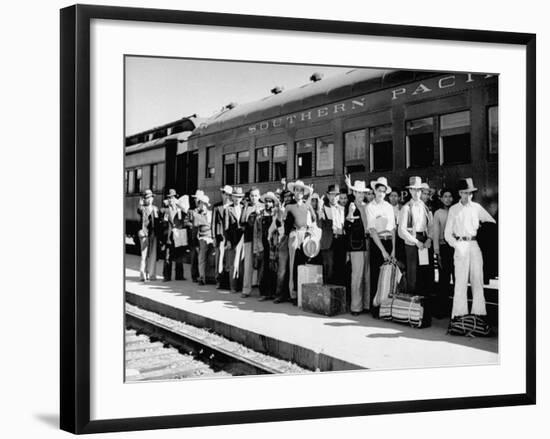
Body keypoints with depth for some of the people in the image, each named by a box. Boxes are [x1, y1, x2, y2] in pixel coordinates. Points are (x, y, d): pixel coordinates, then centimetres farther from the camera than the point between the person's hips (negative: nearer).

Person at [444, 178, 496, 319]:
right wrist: (457, 245, -9)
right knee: (461, 280, -6)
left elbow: (492, 222, 15)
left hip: (475, 245, 2)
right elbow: (447, 234, 5)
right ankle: (459, 312, -3)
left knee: (477, 278, 1)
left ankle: (478, 311, 5)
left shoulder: (476, 207, 11)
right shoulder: (453, 209, 7)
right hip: (460, 245, -2)